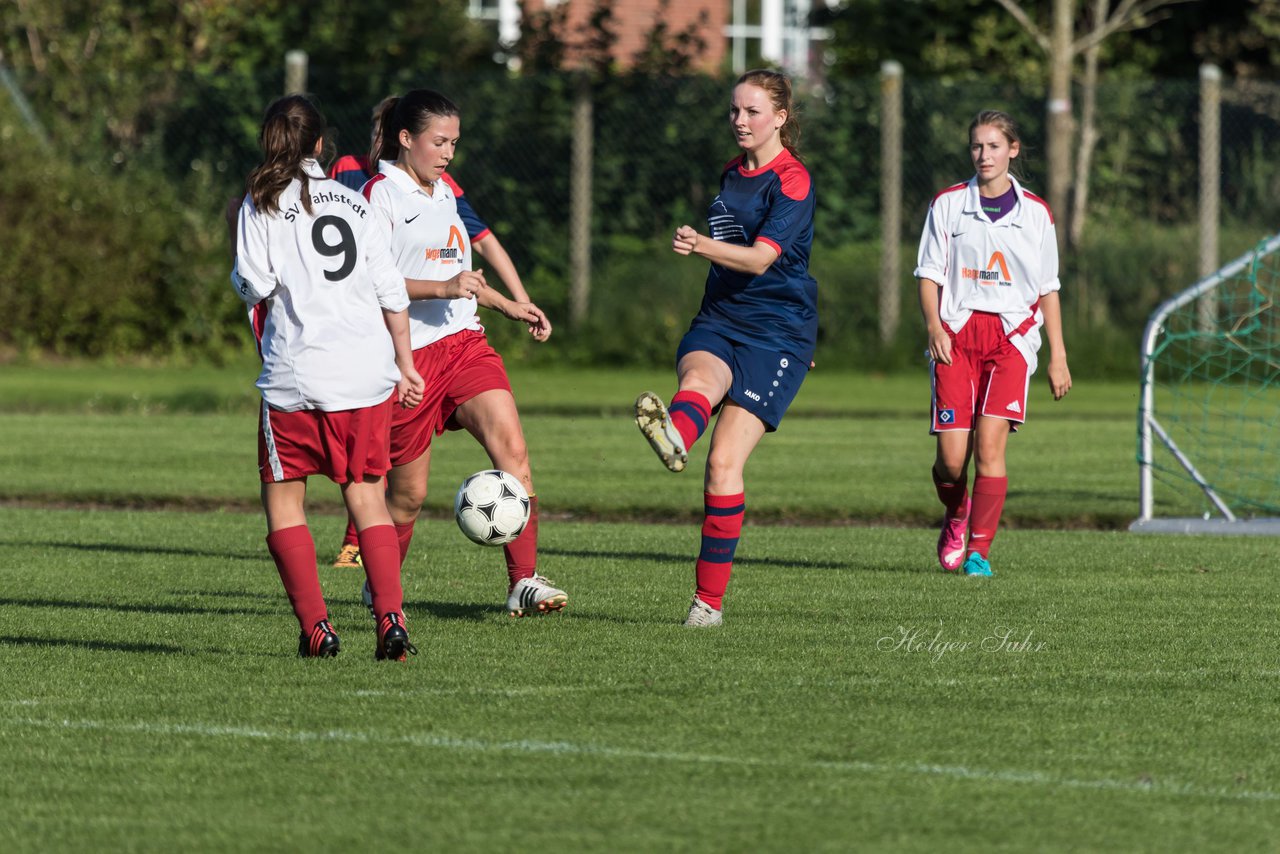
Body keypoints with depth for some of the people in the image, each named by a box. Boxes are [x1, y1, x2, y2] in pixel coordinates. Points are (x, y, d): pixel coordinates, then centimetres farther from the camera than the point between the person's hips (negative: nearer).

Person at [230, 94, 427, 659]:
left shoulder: (263, 204, 0)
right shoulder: (356, 204, 12)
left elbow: (254, 286, -6)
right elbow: (391, 292, 11)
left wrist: (239, 236, 12)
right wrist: (405, 364, 17)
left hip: (298, 376, -3)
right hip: (368, 371, 4)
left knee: (283, 500, 9)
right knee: (367, 498, 9)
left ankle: (315, 627, -3)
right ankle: (390, 619, -9)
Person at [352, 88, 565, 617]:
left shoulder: (444, 192, 18)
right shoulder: (381, 195, -8)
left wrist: (507, 306, 27)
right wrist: (443, 288, -26)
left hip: (464, 343, 6)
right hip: (409, 353, -6)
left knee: (512, 448, -15)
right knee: (409, 491, 1)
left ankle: (523, 583, -17)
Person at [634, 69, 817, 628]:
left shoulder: (791, 180, -7)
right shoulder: (732, 175, 18)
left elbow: (760, 258, -22)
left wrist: (702, 245, -36)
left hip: (776, 331, -6)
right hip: (718, 323, 6)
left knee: (724, 463, -13)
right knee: (698, 380, -33)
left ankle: (710, 598, -5)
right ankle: (673, 436, -70)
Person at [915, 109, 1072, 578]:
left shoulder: (1035, 213, 8)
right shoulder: (948, 204, 7)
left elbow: (1048, 288, 13)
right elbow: (929, 273, 7)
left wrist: (1058, 355, 9)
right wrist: (933, 325, -9)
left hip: (1012, 334, 0)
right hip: (956, 334, 0)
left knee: (990, 442, -17)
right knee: (951, 456, -7)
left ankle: (979, 549, -10)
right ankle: (956, 517, 26)